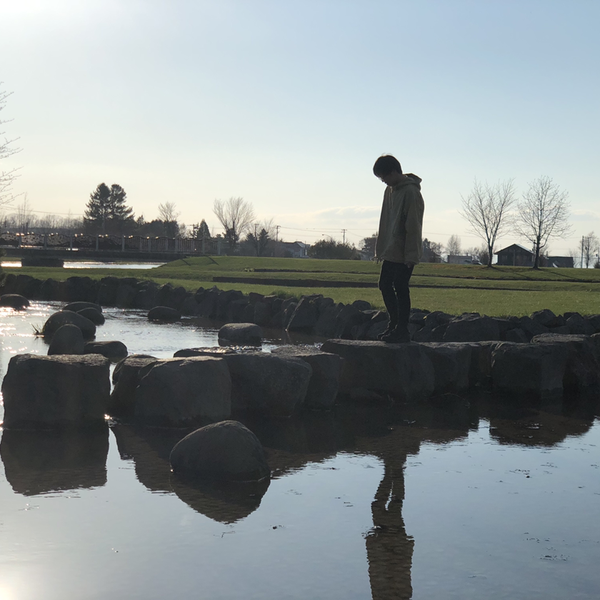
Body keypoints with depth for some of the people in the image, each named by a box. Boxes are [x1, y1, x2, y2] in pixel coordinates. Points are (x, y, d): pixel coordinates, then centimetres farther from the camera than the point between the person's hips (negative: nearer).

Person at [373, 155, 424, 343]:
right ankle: (394, 323, 26)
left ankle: (402, 330, 1)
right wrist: (380, 249, 16)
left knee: (400, 288, -6)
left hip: (404, 254, -9)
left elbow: (414, 227, -19)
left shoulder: (411, 192, -17)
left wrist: (411, 255, -20)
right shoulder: (390, 190, 11)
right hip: (390, 251, 9)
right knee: (385, 285, 13)